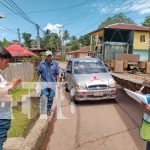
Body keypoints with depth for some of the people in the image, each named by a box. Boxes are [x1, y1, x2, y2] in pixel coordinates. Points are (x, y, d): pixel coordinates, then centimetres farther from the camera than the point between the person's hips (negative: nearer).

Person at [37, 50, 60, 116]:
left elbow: (57, 74, 5)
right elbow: (38, 73, 6)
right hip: (44, 83, -1)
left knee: (51, 98, 7)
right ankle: (43, 111, 1)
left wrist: (58, 83, 0)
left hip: (52, 83, 1)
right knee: (43, 97, -14)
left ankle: (48, 110, 25)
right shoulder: (42, 64, -1)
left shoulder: (55, 63, 0)